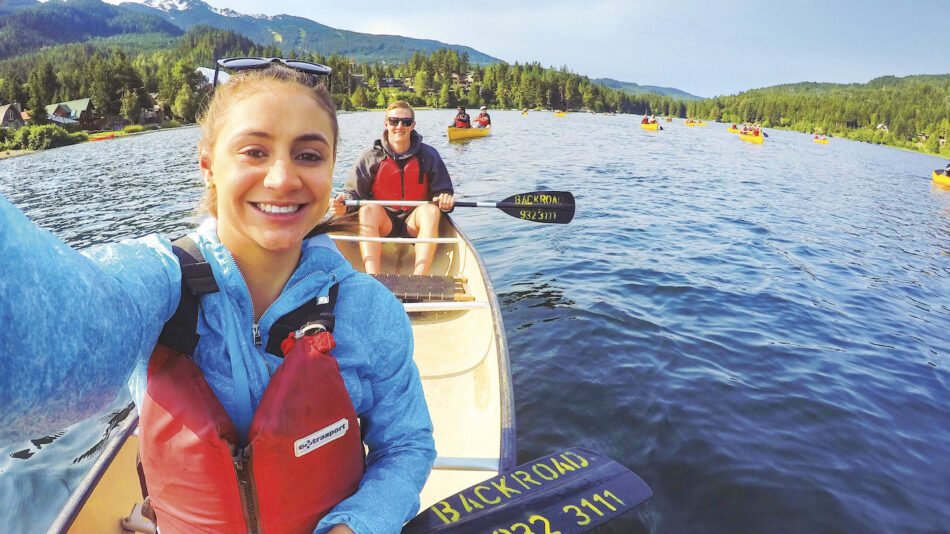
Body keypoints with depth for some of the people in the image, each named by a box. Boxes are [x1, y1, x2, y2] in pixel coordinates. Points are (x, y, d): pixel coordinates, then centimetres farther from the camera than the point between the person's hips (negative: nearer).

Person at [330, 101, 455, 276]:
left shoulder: (428, 155, 0)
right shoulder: (370, 156, -1)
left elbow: (443, 190, 2)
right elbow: (353, 193, -1)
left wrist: (445, 199, -22)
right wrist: (344, 204, -24)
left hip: (415, 222, 0)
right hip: (382, 223, 0)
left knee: (431, 210, -30)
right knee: (368, 209, -30)